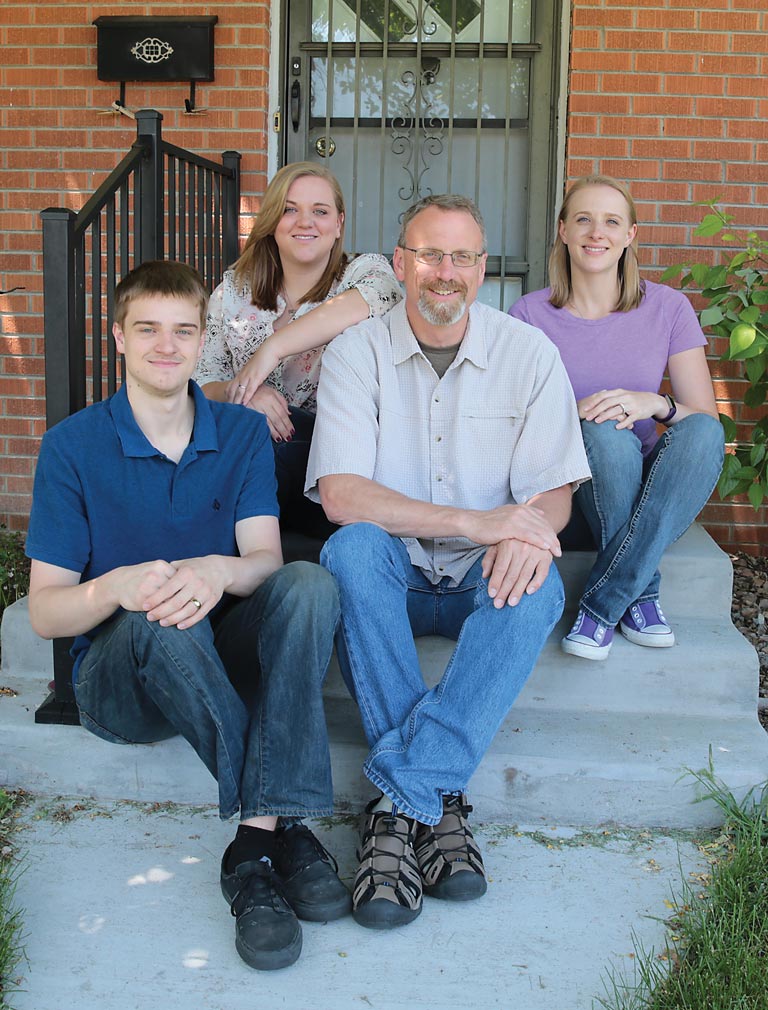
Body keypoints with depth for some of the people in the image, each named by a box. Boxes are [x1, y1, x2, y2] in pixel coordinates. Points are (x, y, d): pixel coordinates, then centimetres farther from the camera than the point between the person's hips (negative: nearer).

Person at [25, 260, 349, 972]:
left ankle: (256, 842, -36)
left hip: (225, 657, 2)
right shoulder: (72, 445, -4)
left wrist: (216, 573, -36)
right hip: (118, 679, -2)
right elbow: (44, 611, -8)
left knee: (310, 584, -28)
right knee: (158, 617, -36)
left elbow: (266, 556, -10)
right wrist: (118, 587, -32)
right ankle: (280, 827, -33)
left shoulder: (242, 433, 4)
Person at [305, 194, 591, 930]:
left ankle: (400, 799, -32)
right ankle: (436, 799, -30)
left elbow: (553, 491, -2)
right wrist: (474, 522, -27)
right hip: (392, 573, 0)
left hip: (483, 581, 1)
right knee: (353, 547, -33)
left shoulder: (529, 354, 1)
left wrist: (524, 533, -28)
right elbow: (340, 495, -16)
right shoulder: (357, 352, -4)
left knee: (538, 585, -32)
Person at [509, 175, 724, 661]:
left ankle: (600, 606, -29)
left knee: (703, 432, -30)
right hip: (571, 495, -2)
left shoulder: (668, 307, 2)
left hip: (650, 495, 2)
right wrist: (572, 416, -22)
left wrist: (656, 404, -26)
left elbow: (707, 418, -3)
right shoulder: (530, 314, 0)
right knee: (605, 432, -33)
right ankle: (641, 595, -21)